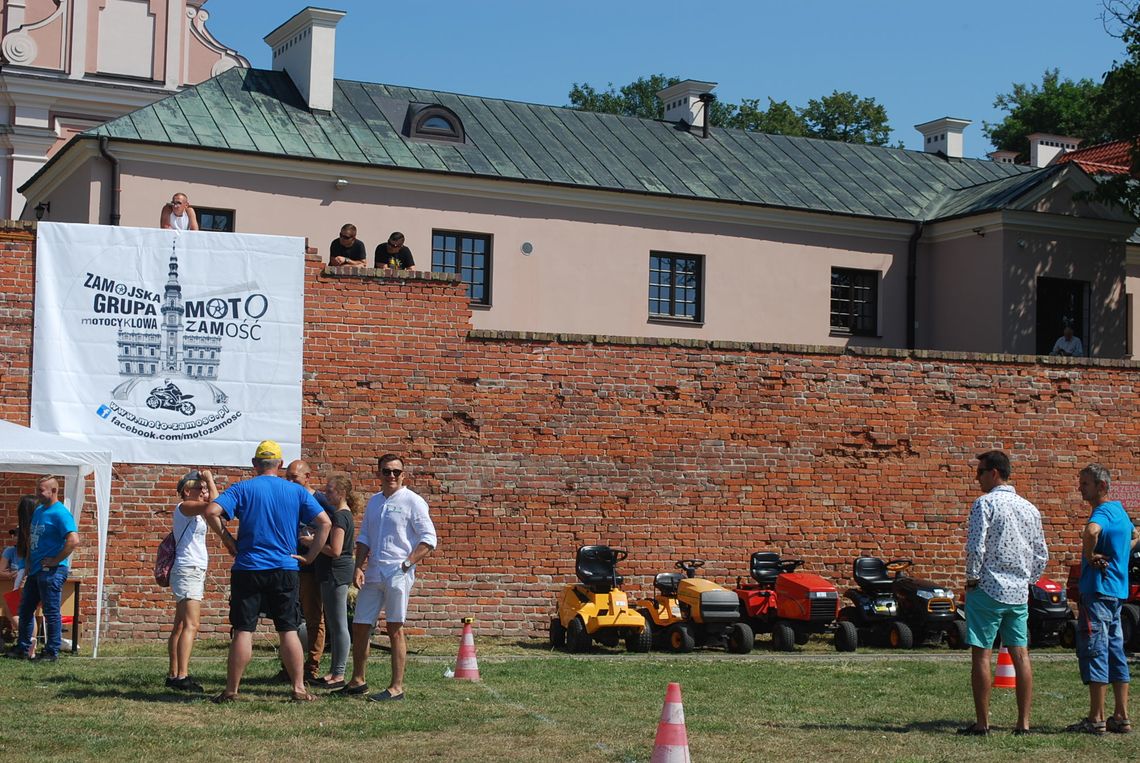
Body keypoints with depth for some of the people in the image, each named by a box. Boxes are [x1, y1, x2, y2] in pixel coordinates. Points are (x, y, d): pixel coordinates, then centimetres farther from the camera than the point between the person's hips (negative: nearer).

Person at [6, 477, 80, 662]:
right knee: (25, 610, 15)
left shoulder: (60, 513, -14)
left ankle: (52, 652, 4)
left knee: (51, 612, -3)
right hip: (36, 570, 10)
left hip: (51, 571, -10)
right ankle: (23, 649, 25)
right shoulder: (38, 511, 14)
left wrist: (55, 560, -19)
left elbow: (73, 540, -25)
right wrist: (29, 559, 15)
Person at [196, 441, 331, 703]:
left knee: (243, 631, 1)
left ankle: (231, 690, 5)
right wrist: (310, 557, 5)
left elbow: (211, 511, -14)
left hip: (248, 570, -1)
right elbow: (324, 522, 1)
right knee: (288, 630, 7)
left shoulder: (242, 489, -1)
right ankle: (299, 689, 7)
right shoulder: (296, 491, 4)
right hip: (285, 570, 1)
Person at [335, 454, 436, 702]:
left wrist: (407, 563, -15)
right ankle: (358, 681, 21)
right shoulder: (373, 502, 16)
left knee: (395, 629, -4)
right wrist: (359, 567, 5)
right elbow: (364, 538, 18)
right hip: (372, 574, 6)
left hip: (398, 574, -6)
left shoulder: (412, 502, -4)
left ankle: (396, 687, 1)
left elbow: (428, 539, -7)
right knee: (359, 627, 8)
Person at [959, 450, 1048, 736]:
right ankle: (1023, 722, 6)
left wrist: (972, 579, -3)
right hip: (1019, 593, 6)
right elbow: (1042, 555, 12)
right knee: (1020, 654, 6)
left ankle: (982, 723, 1)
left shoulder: (985, 503, -9)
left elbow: (976, 547, -16)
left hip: (988, 589, -6)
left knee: (981, 654, 0)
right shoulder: (1029, 509, 11)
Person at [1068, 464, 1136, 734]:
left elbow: (1091, 531, -39)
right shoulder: (1119, 510, 15)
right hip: (1118, 589, 10)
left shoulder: (1102, 512, -15)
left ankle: (1096, 719, -6)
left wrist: (1090, 556, -21)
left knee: (1094, 651, -7)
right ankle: (1121, 717, 14)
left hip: (1098, 589, -10)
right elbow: (1134, 535, 35)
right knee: (1115, 652, 11)